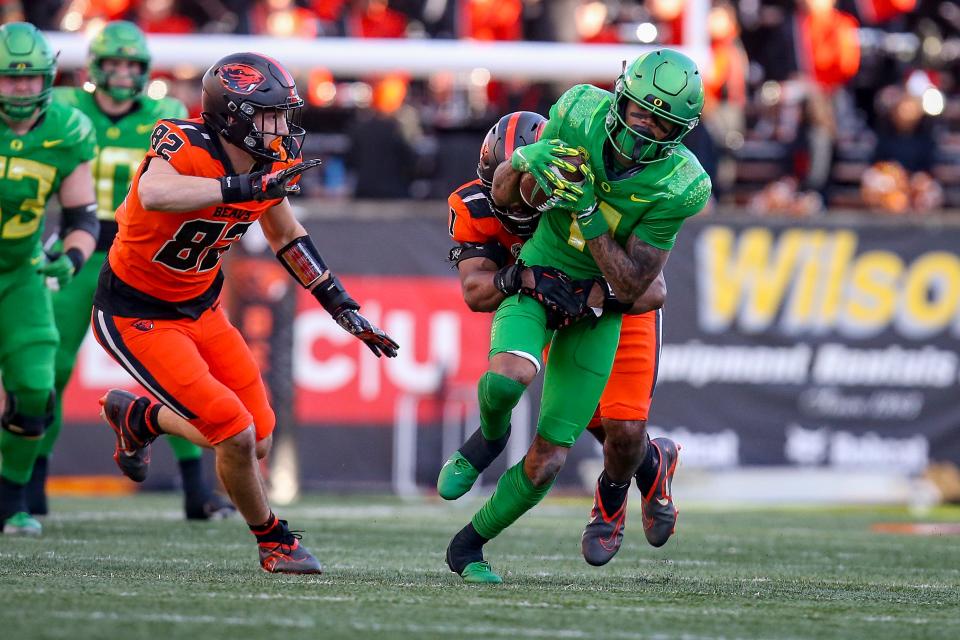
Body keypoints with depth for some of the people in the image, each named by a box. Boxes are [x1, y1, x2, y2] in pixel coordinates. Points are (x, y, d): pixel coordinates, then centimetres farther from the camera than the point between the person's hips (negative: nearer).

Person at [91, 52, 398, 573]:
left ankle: (138, 416, 32)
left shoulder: (270, 164, -5)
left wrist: (341, 307, 13)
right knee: (236, 436, -14)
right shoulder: (185, 145, -27)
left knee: (256, 444, 7)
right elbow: (154, 195, -50)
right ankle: (273, 541, 12)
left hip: (200, 307, 8)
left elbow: (286, 233, 14)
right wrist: (244, 187, -50)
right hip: (135, 315, -8)